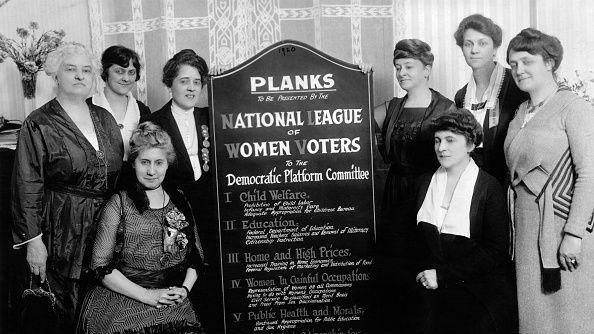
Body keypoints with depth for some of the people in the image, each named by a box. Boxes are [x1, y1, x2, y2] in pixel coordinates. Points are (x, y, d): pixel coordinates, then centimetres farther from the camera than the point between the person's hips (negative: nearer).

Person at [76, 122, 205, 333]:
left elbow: (196, 257, 17)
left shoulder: (180, 202, 12)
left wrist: (184, 289, -1)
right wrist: (148, 296, -10)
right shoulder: (118, 205, 0)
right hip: (126, 303, -3)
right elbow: (102, 266, -4)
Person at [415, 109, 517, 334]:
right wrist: (425, 271, -9)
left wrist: (443, 275, -17)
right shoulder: (426, 183, 4)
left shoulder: (490, 187, -11)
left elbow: (496, 252, -15)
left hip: (482, 298, -3)